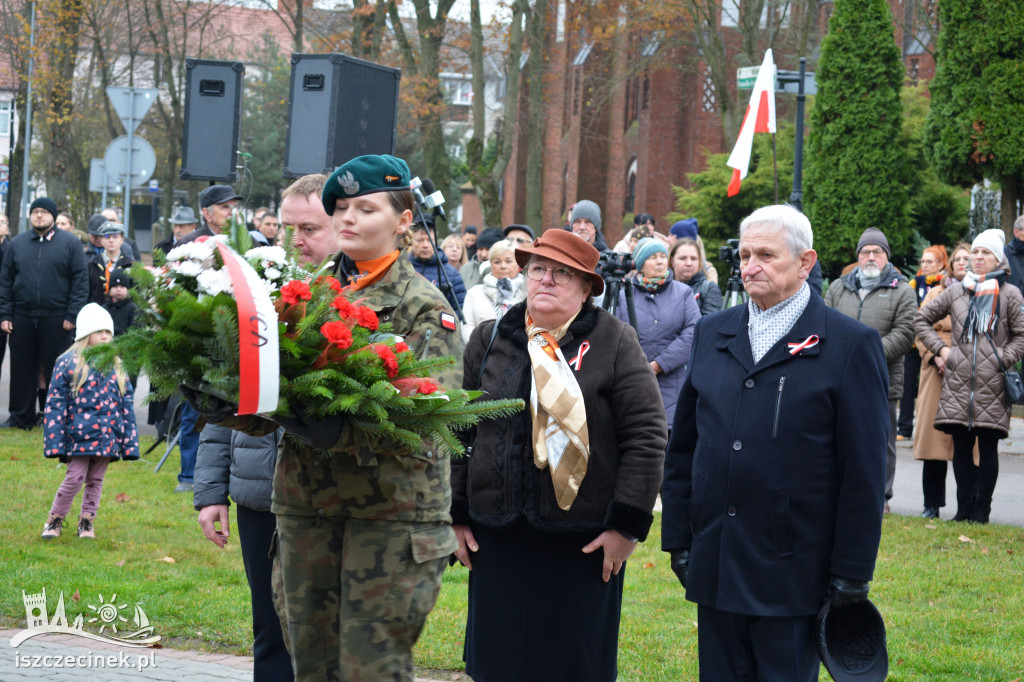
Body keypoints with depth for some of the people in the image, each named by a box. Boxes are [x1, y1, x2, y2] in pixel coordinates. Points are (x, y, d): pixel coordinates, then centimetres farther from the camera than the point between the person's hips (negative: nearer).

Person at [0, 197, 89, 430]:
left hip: (56, 320, -3)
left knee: (56, 370, 1)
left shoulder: (70, 244, 1)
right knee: (22, 370, 6)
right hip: (22, 318, 3)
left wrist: (72, 315, -9)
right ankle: (21, 417, 15)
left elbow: (81, 281, -2)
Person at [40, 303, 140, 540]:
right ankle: (55, 518, 12)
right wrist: (55, 442, -9)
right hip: (79, 435, -4)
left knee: (96, 480, 9)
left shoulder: (116, 366, 9)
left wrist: (130, 441, 7)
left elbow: (127, 403, 12)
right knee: (75, 477, -5)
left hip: (107, 437, 4)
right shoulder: (68, 362, -3)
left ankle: (87, 521, 22)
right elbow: (55, 402, -4)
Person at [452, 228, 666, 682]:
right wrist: (457, 515, 8)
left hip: (584, 543, -3)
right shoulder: (489, 339, 8)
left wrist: (628, 524, -10)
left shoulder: (615, 343, -3)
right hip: (498, 538, 3)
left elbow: (646, 435, -6)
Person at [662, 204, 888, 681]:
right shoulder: (712, 333, 11)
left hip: (793, 570, -4)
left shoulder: (851, 344, -4)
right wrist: (678, 538, 10)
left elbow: (864, 471, -6)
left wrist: (852, 572, -8)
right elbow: (682, 445, 16)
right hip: (715, 566, 5)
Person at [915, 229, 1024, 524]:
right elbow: (922, 319, 19)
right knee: (961, 446, 3)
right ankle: (964, 507, 9)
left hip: (993, 385, -2)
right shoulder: (955, 291, 11)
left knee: (988, 447, -1)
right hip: (958, 382, 2)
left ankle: (982, 509, 5)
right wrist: (940, 348, 8)